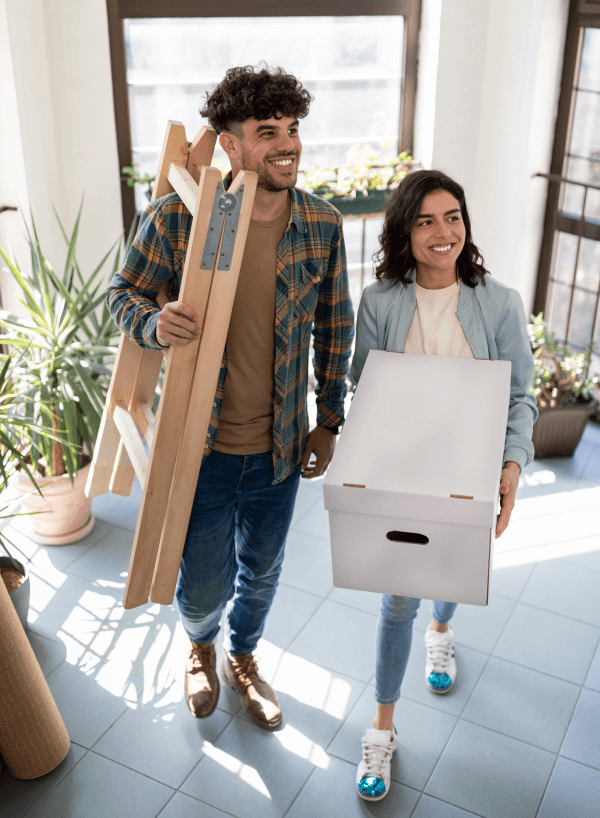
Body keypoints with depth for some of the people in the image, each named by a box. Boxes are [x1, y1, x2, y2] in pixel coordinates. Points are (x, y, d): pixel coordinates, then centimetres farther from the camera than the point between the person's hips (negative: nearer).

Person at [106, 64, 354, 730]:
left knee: (261, 571, 22)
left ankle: (243, 658, 54)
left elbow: (334, 329, 4)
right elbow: (123, 294, -2)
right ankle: (201, 646, 50)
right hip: (201, 445, -2)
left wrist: (329, 422, 6)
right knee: (203, 587, 10)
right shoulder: (175, 217, -15)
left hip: (280, 448, 3)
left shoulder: (323, 225, -7)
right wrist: (155, 323, -26)